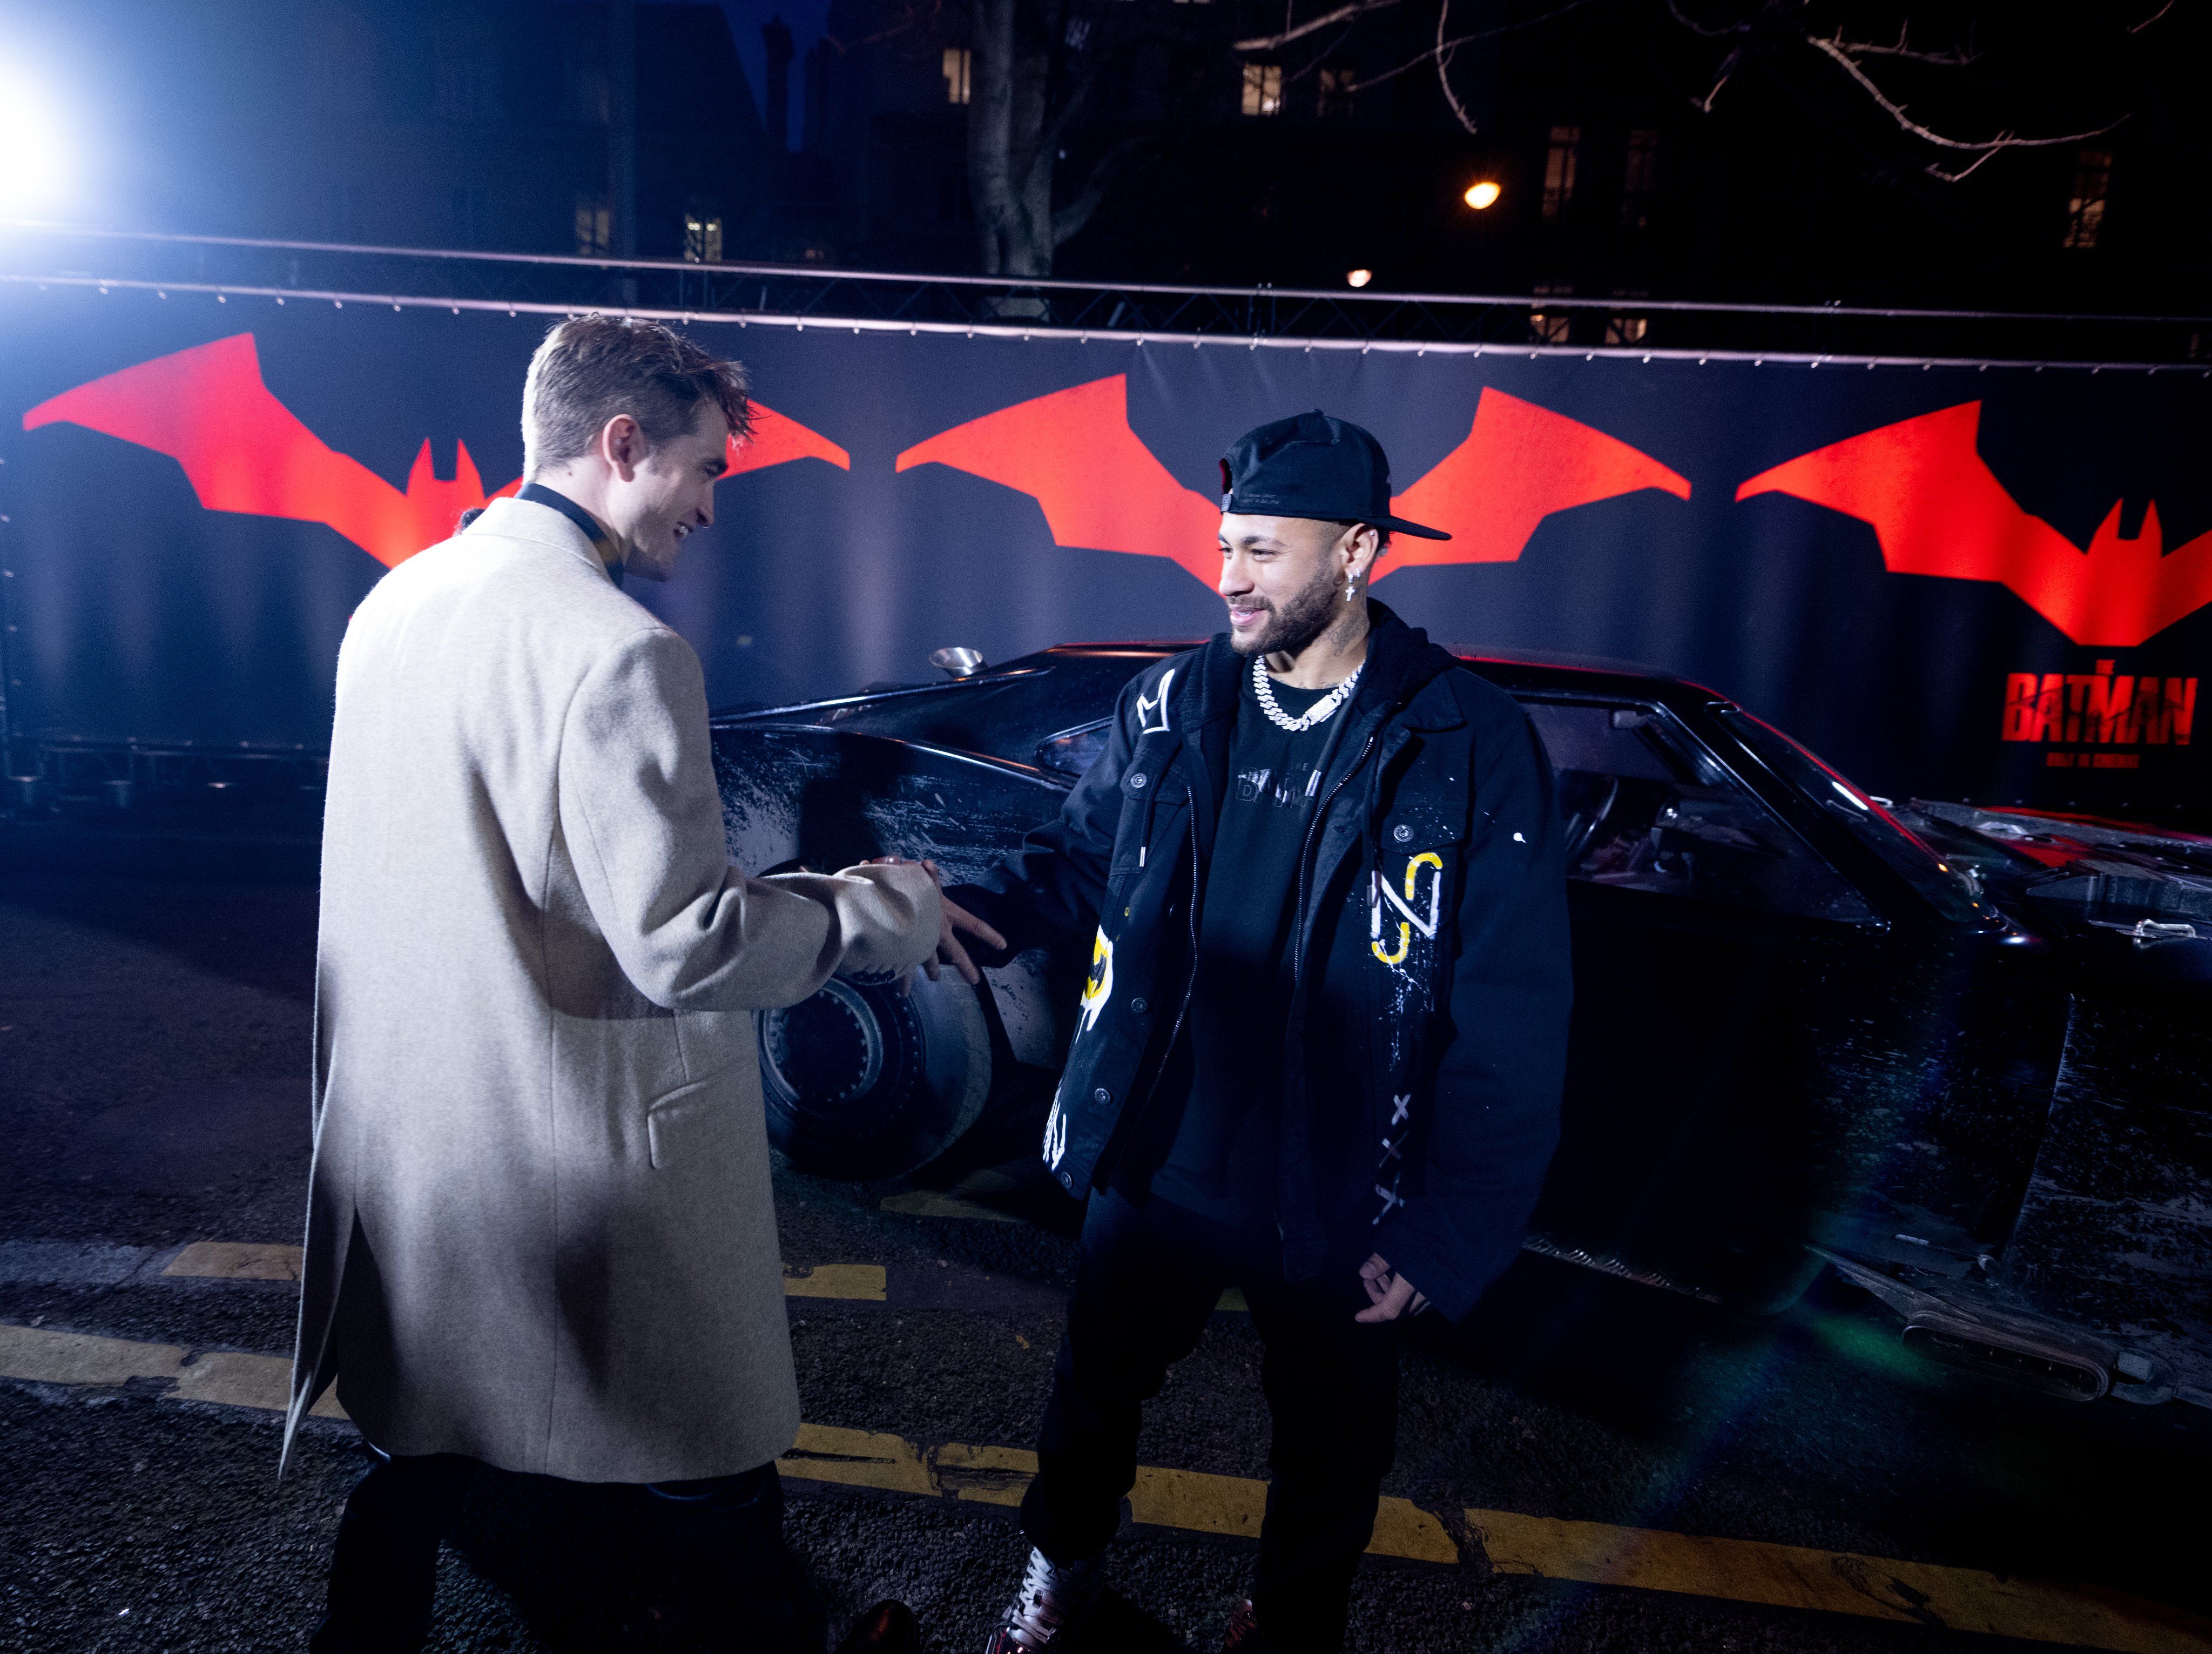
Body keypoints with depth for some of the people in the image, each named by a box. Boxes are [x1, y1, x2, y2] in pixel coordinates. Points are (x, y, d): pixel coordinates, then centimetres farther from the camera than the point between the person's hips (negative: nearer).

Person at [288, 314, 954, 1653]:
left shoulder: (394, 604, 5)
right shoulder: (617, 649, -23)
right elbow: (688, 944, -24)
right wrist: (887, 910, -10)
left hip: (403, 1137, 8)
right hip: (592, 1157, -7)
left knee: (418, 1448, 25)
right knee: (706, 1466, 14)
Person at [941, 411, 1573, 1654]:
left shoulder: (1471, 749, -16)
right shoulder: (1173, 706, -5)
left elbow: (1511, 1025, -14)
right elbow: (1082, 856, 7)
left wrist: (1445, 1235, -14)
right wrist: (972, 909, -13)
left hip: (1339, 1207, -2)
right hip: (1157, 1164, 3)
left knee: (1330, 1444, 21)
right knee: (1098, 1382, 23)